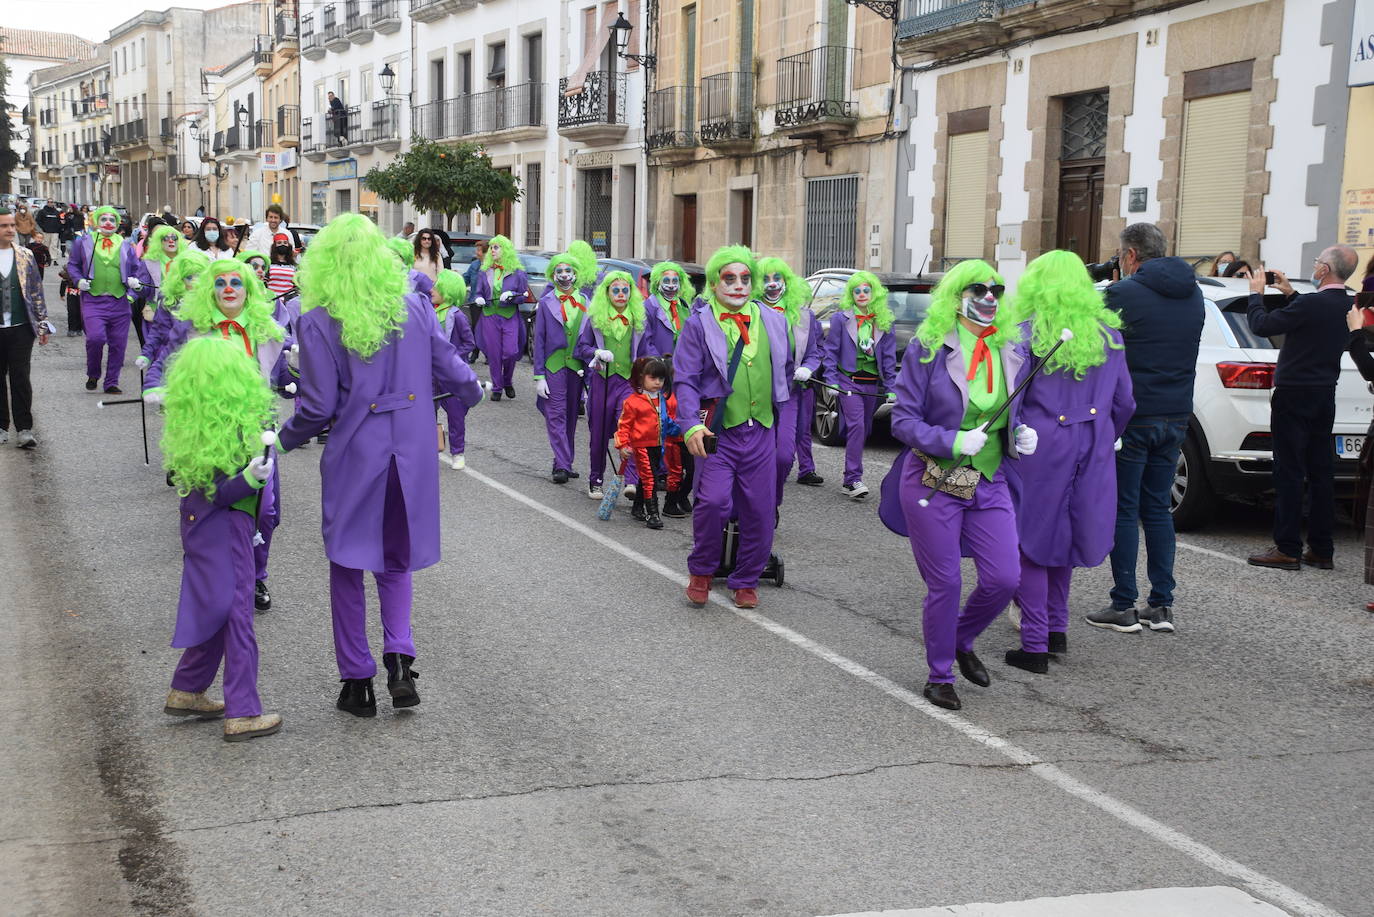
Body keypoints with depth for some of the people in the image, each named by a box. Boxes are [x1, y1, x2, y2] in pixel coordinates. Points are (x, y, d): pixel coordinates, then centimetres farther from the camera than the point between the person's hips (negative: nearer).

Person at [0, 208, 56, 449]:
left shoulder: (25, 256, 7)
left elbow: (37, 291, 11)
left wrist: (42, 324, 8)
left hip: (20, 327, 0)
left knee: (20, 377, -4)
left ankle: (24, 429, -1)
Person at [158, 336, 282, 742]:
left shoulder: (189, 420, 1)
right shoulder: (227, 428, -25)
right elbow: (218, 493, -23)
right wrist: (252, 478, -33)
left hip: (199, 523, 9)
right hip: (225, 526, -9)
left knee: (213, 610, 21)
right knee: (236, 612, -2)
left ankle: (187, 692, 32)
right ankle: (243, 713, 4)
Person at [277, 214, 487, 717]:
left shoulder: (318, 323, -10)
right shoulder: (415, 309, -1)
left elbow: (318, 406, -11)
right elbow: (454, 372, 6)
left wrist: (286, 437, 8)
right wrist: (474, 392, 29)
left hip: (354, 453, -3)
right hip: (411, 450, 3)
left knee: (347, 563, 12)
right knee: (395, 559, 19)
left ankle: (357, 680, 15)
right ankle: (400, 657, 1)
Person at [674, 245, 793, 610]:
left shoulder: (773, 322, 10)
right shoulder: (699, 324, -1)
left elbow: (785, 370, 25)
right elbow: (685, 381, -6)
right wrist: (692, 425, -18)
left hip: (761, 431, 4)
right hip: (718, 430, -4)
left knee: (759, 511, 4)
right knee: (714, 501, -19)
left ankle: (746, 581, 21)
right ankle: (701, 572, 5)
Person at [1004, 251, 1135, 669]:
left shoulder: (1027, 332, -8)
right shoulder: (1107, 334, 7)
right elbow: (1123, 403, 11)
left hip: (1039, 446, -5)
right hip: (1093, 448, 5)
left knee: (1031, 541, 3)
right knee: (1062, 535, 20)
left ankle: (1035, 646, 2)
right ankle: (1056, 628, 28)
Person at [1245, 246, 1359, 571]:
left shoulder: (1311, 304, -20)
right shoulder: (1348, 307, 6)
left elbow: (1262, 325, -15)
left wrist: (1256, 293, 0)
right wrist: (1290, 294, 22)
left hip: (1294, 396, -8)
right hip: (1325, 395, 8)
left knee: (1289, 472, -4)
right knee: (1321, 473, 10)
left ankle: (1288, 550, -3)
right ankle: (1321, 549, 15)